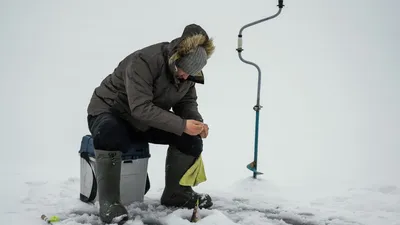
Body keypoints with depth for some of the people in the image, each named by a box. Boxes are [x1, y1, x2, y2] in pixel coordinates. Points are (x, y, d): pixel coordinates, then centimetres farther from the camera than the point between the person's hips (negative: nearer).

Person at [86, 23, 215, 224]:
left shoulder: (188, 70, -9)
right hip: (109, 111, -6)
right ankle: (109, 201, -23)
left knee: (190, 138, -12)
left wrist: (197, 122, -21)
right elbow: (141, 108, -37)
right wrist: (182, 125, -40)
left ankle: (176, 192, 7)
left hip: (150, 119, 7)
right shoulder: (144, 61, -32)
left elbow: (187, 102, 2)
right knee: (109, 136, -41)